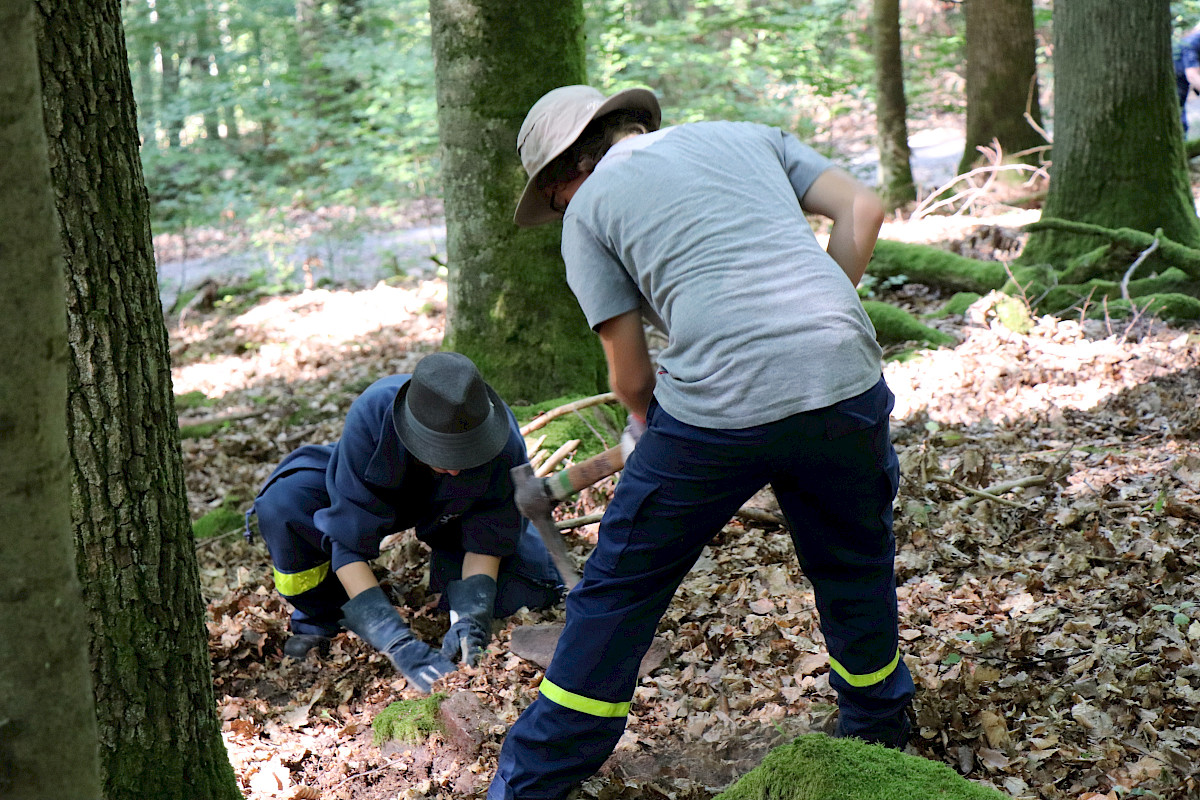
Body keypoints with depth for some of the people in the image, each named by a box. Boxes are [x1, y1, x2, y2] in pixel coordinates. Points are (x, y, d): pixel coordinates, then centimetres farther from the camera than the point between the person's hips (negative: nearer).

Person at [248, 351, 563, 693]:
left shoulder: (504, 443, -37)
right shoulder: (371, 417, -42)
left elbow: (486, 543, -21)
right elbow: (349, 544, -39)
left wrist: (468, 624, -37)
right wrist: (401, 646, -47)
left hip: (452, 513, 2)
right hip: (379, 494, -1)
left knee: (535, 586, -18)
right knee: (281, 506, -31)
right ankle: (319, 614, -1)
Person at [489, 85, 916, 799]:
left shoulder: (590, 207, 12)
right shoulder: (750, 136, 23)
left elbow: (632, 376, 10)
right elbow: (862, 209, 10)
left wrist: (652, 432, 30)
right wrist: (822, 322, 16)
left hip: (719, 405, -3)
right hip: (846, 380, 4)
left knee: (621, 589, 13)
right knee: (855, 566, 27)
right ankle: (879, 730, 46)